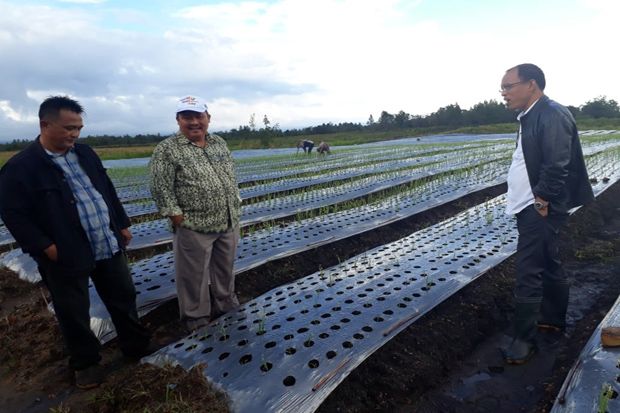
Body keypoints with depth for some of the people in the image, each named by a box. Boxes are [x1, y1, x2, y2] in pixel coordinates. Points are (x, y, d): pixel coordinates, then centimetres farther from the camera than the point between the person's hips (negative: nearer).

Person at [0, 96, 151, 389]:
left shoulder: (85, 153, 7)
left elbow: (108, 190, 14)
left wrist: (122, 224, 12)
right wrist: (45, 247, -16)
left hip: (109, 246, 5)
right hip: (67, 257, -5)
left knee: (124, 298, 16)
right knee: (74, 313, 12)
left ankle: (136, 345, 37)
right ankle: (86, 362, 34)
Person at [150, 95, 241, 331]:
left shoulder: (219, 143, 9)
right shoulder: (167, 150, -9)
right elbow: (160, 188, -13)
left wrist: (236, 209, 11)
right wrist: (177, 216, -16)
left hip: (229, 223, 6)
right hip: (194, 228, -5)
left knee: (225, 270, 20)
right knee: (195, 277, 8)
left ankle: (227, 306, 39)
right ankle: (197, 320, 26)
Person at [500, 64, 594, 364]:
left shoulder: (552, 114, -15)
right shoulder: (530, 117, 14)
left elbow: (557, 165, -22)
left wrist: (542, 200, -16)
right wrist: (534, 201, 12)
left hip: (539, 210, -10)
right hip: (530, 208, 10)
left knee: (528, 275, -5)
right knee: (549, 266, 21)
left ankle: (523, 339, 7)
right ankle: (553, 319, 38)